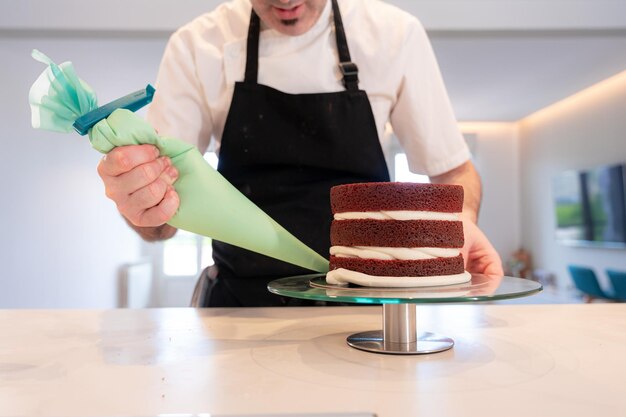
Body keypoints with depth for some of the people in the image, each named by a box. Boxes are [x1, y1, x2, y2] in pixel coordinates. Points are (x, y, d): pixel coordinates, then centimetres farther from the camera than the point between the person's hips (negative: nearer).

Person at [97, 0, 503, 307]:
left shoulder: (395, 33, -5)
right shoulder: (196, 46, -5)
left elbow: (453, 170, 4)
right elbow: (162, 219, -5)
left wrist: (462, 220, -17)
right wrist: (143, 207, -29)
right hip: (241, 299, 1)